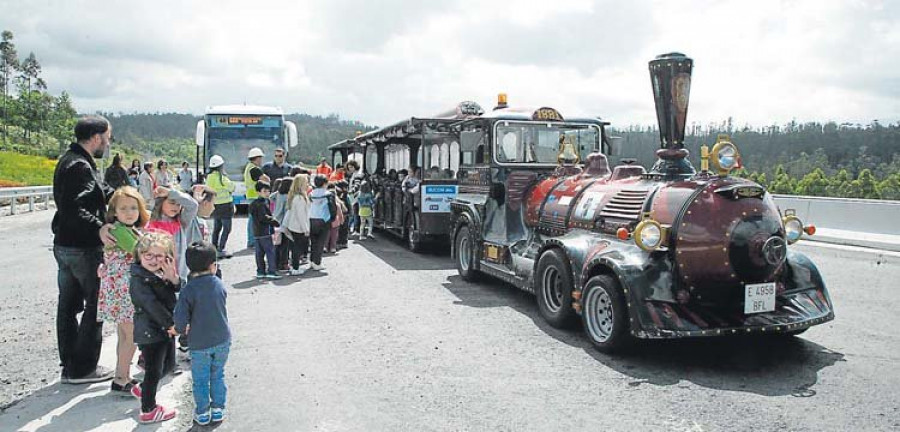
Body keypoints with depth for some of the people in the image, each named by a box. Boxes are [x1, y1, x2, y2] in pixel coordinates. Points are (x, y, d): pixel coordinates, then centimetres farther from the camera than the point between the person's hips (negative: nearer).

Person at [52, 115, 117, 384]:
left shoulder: (69, 160, 14)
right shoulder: (80, 166, -19)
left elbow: (103, 193, 18)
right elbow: (74, 208, -31)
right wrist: (98, 228, -41)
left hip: (64, 245, 11)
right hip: (83, 248, -11)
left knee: (68, 305, 15)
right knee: (96, 304, 0)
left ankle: (70, 366, 26)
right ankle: (82, 368, 7)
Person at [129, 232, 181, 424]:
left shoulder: (161, 273, 5)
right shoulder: (139, 279, -19)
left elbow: (179, 290, 1)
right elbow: (152, 305, -23)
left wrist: (173, 278, -20)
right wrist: (171, 324, -19)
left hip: (165, 329, 8)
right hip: (150, 333, -8)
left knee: (168, 364, 22)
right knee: (154, 371, 3)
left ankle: (143, 390, 44)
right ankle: (148, 411, 19)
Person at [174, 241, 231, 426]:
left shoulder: (188, 290, -17)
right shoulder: (219, 284, -5)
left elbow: (180, 319, -19)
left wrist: (181, 329, 6)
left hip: (199, 343, -3)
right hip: (222, 340, 3)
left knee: (200, 379, 14)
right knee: (218, 375, 19)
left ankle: (202, 413, 25)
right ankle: (218, 409, 26)